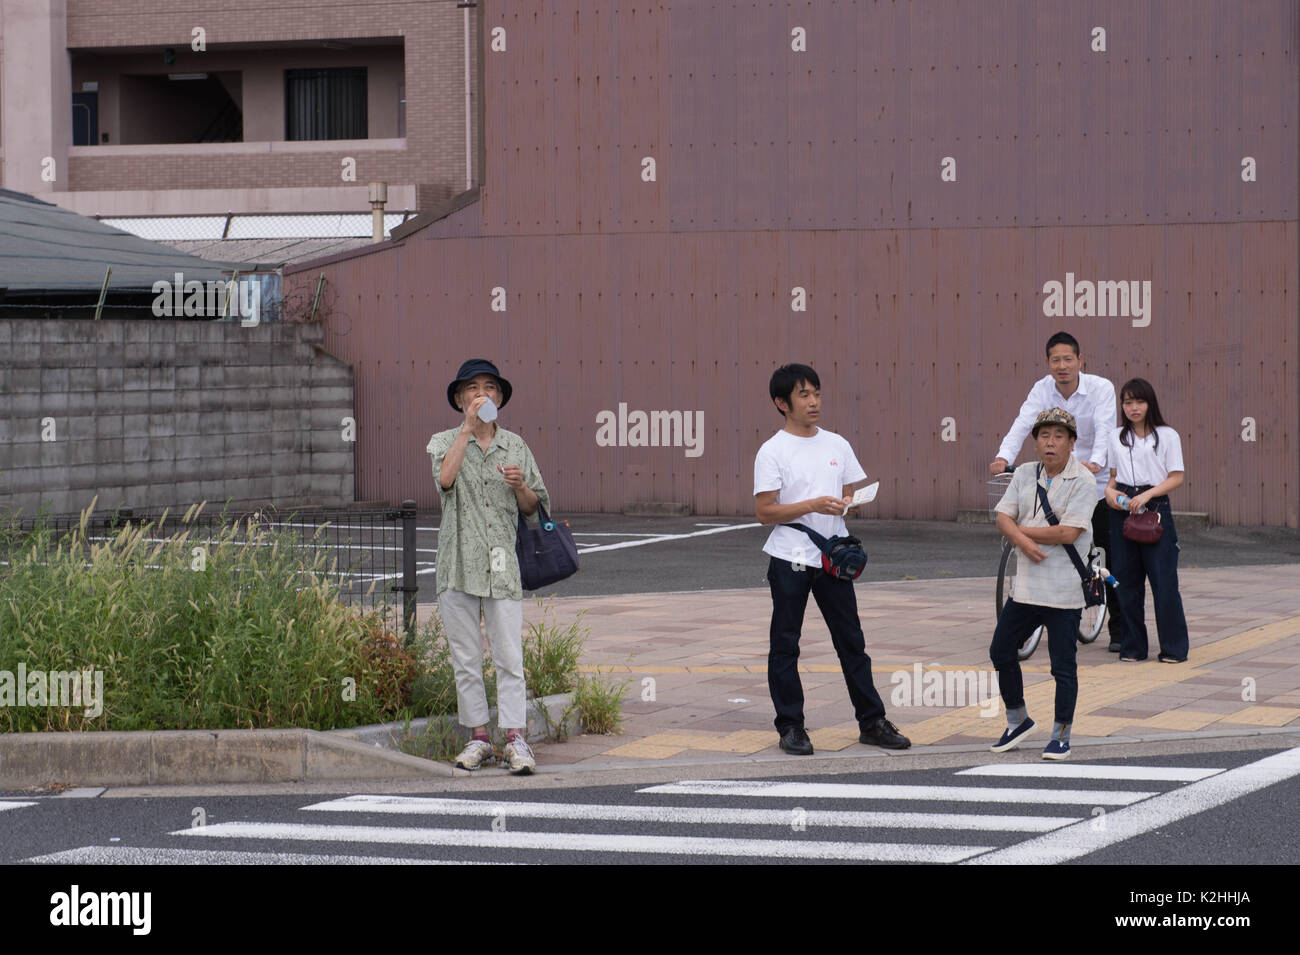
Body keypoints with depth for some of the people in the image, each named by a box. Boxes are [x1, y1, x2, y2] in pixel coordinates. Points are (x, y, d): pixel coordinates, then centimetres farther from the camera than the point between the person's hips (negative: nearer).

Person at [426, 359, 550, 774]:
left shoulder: (515, 446, 12)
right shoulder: (443, 442, 6)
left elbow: (533, 508, 16)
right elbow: (445, 478, -17)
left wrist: (520, 485, -6)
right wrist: (468, 427, -17)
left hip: (503, 565, 1)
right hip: (458, 564, 0)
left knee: (510, 657, -5)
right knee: (466, 658, 3)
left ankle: (516, 740, -4)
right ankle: (479, 738, 11)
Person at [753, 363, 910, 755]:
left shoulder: (836, 445, 9)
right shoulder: (773, 452, -6)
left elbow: (854, 493, 17)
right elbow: (765, 511, -10)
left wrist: (849, 504, -7)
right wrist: (812, 506, -21)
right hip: (789, 560, -4)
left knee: (851, 641, 6)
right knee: (785, 645, 2)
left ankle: (872, 722, 12)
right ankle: (791, 726, 10)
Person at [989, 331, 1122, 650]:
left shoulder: (1101, 388, -13)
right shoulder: (1043, 389, -5)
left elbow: (1105, 429, -27)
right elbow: (1022, 424, -19)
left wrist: (1095, 463, -47)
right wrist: (1004, 457, -38)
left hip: (1098, 482, -3)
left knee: (1112, 557, -1)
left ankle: (1119, 630, 9)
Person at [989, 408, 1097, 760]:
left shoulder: (1083, 481, -9)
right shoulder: (1024, 474, 9)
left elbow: (1068, 532, -18)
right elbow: (1003, 518, 3)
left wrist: (1022, 529, -9)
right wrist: (1023, 541, -18)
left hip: (1063, 592, -6)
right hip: (1025, 586, 6)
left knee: (1063, 665, -1)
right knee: (1001, 651, 11)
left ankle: (1061, 734, 10)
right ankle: (1017, 720, 28)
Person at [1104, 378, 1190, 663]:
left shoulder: (1167, 436, 1)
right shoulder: (1116, 437, 13)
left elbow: (1177, 477, -2)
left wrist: (1147, 495, -15)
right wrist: (1110, 491, -3)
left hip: (1155, 507, -4)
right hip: (1122, 509, 4)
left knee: (1163, 579, -6)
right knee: (1127, 579, 4)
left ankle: (1173, 648, 0)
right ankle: (1133, 647, 12)